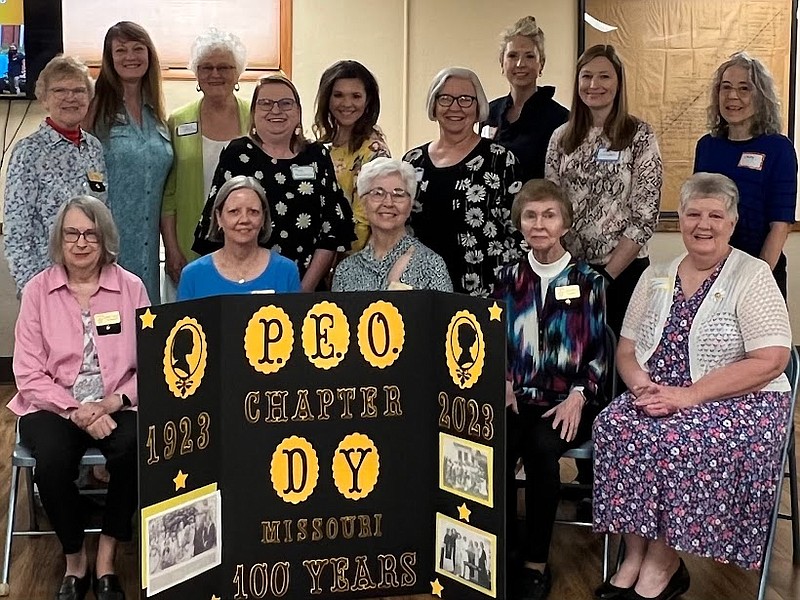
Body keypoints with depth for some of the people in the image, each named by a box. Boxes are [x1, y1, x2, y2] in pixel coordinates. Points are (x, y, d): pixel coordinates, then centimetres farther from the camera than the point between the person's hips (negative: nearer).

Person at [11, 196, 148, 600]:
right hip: (55, 405, 0)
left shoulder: (131, 287, 2)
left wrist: (115, 402, -17)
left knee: (136, 451, -32)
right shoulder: (38, 290, 1)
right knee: (52, 460, -32)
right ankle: (74, 559, -5)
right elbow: (29, 374, -2)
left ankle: (106, 558, -10)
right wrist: (74, 410, -16)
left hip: (116, 406, 0)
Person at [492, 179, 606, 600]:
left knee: (540, 446, -33)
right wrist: (503, 383, -6)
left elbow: (598, 352, 2)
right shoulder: (509, 278, 13)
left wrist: (577, 396, -13)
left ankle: (536, 562, -20)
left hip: (568, 400, -2)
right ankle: (506, 550, -16)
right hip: (518, 396, 2)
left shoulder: (587, 281, 5)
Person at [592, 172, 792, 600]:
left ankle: (662, 565, -17)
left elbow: (770, 361, -14)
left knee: (685, 440, -33)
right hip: (661, 398, 4)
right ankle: (635, 554, -16)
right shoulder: (655, 278, 11)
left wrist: (689, 395, -21)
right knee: (615, 425, -25)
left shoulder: (752, 276, -4)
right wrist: (644, 386, -13)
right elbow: (626, 350, 11)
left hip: (738, 402, -4)